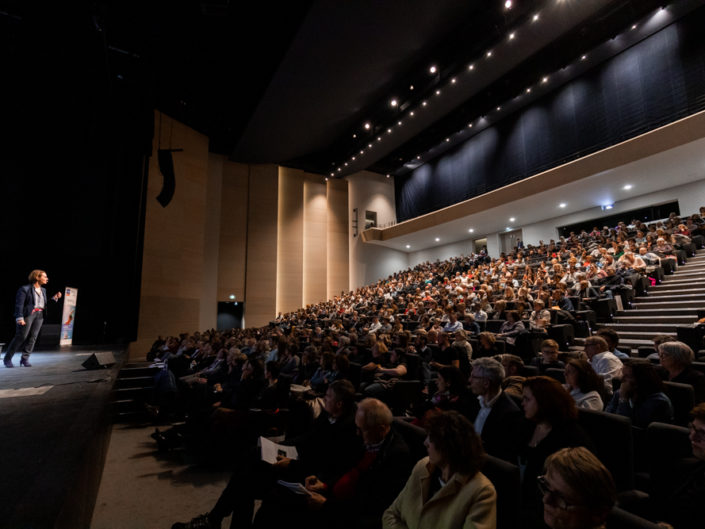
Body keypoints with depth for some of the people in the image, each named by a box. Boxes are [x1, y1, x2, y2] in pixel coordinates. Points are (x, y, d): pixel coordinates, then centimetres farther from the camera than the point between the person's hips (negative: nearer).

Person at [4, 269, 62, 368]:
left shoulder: (43, 290, 18)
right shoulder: (24, 289, -3)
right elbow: (19, 304, -9)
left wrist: (54, 298, 7)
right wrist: (19, 318, -18)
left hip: (39, 315, 6)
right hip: (28, 314, -6)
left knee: (33, 337, 2)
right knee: (21, 336, -6)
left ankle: (25, 359, 9)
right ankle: (7, 359, 8)